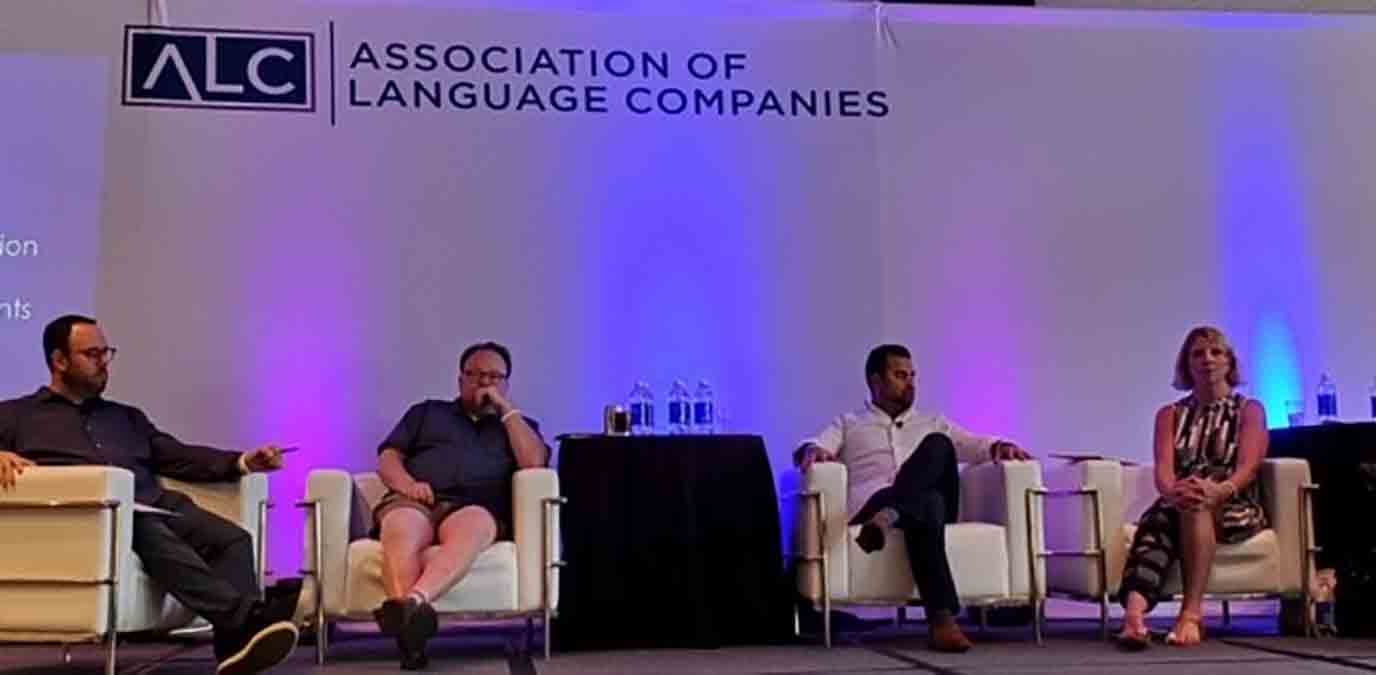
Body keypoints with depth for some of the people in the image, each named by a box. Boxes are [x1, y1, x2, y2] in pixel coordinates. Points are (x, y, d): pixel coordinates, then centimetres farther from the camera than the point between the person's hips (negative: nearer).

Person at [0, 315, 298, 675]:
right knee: (150, 534, -38)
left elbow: (180, 457, 22)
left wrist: (242, 462, 5)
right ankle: (248, 616, -51)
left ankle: (238, 639, -45)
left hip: (153, 505, 5)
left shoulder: (127, 416, 34)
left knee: (232, 538, -25)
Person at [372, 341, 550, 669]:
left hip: (474, 506, -1)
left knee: (472, 529, -40)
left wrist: (506, 408, 12)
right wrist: (407, 483, -4)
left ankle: (412, 602, -64)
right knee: (401, 534, -38)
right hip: (412, 502, 1)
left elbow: (534, 462, 8)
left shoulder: (518, 425, 31)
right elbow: (387, 459, 19)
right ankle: (409, 619, -62)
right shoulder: (426, 412, 32)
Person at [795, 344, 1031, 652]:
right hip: (872, 504, -3)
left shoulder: (933, 423, 33)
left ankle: (890, 516, -45)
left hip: (932, 502, 3)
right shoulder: (848, 424, 24)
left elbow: (976, 445, 20)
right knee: (927, 504, -37)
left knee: (937, 445, -25)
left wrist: (1000, 446, -3)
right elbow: (816, 444, 5)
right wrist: (813, 450, -21)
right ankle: (942, 619, -48)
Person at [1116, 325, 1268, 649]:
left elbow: (1247, 468, -9)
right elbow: (1163, 468, -2)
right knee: (1156, 521, -35)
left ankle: (1192, 612, -45)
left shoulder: (1250, 410, 9)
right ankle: (1134, 612, -60)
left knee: (1196, 504, -38)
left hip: (1235, 509, -2)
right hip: (1178, 505, 2)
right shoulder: (1170, 414, 16)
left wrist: (1217, 490, -33)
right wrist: (1172, 491, -29)